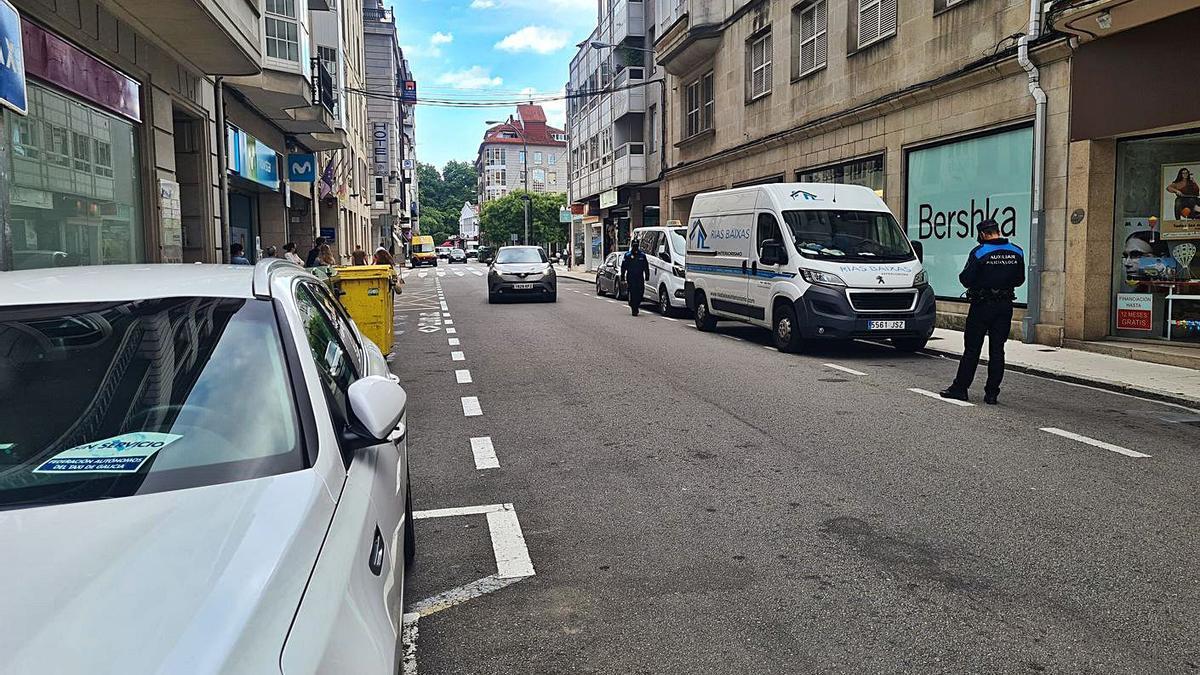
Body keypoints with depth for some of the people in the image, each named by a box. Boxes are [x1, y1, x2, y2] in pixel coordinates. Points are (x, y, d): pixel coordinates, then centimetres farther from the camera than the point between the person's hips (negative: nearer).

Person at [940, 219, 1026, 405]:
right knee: (997, 350, 7)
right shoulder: (1016, 252, 3)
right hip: (1005, 306, 4)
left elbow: (966, 279, -12)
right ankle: (992, 393, 8)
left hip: (982, 306, -4)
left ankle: (960, 388, 7)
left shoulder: (979, 252, -12)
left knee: (972, 348, 3)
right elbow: (1019, 279, 10)